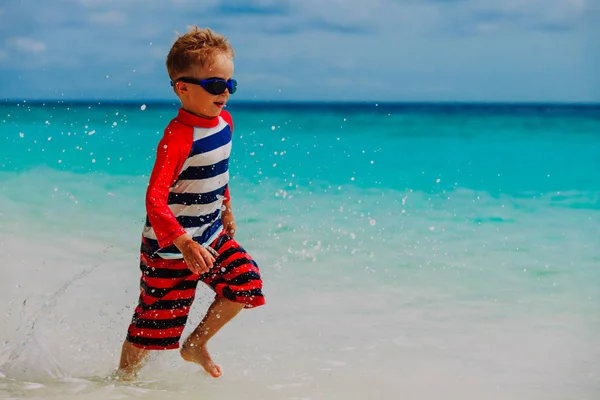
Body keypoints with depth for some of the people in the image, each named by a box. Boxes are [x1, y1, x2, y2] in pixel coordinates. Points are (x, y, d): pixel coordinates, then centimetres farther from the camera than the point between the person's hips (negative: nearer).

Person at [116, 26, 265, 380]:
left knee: (247, 282, 1)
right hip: (170, 248, -8)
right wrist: (184, 243, -45)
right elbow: (155, 198, -35)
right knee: (154, 324, 1)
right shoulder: (178, 137, -28)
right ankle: (124, 377, 25)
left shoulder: (224, 121, 0)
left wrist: (226, 211, 27)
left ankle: (196, 345, 21)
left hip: (212, 235, 8)